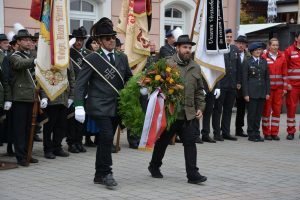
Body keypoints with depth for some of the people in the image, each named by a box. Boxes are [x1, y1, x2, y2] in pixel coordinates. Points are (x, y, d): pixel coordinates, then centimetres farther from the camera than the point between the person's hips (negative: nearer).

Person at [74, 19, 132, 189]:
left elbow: (129, 78, 15)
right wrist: (79, 106, -17)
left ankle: (100, 176, 20)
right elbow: (80, 84, -7)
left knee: (105, 140, 11)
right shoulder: (92, 59, -5)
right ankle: (106, 173, -4)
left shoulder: (122, 58, 10)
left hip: (117, 107, 5)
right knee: (107, 137, -17)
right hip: (100, 106, -5)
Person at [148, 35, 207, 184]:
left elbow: (199, 91, 16)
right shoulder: (167, 64, -6)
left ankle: (192, 174, -3)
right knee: (162, 141, 12)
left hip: (189, 113, 3)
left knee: (190, 142, -5)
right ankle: (154, 166, 33)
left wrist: (200, 107, 9)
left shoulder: (195, 68, 11)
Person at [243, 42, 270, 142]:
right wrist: (246, 94, -9)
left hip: (262, 91, 4)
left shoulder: (264, 62, 10)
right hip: (252, 91, -4)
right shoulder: (248, 63, -1)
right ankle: (251, 134, 6)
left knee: (259, 113, 7)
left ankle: (256, 133, 15)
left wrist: (267, 92, 5)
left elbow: (267, 77, 11)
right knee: (251, 113, -1)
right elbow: (245, 79, -3)